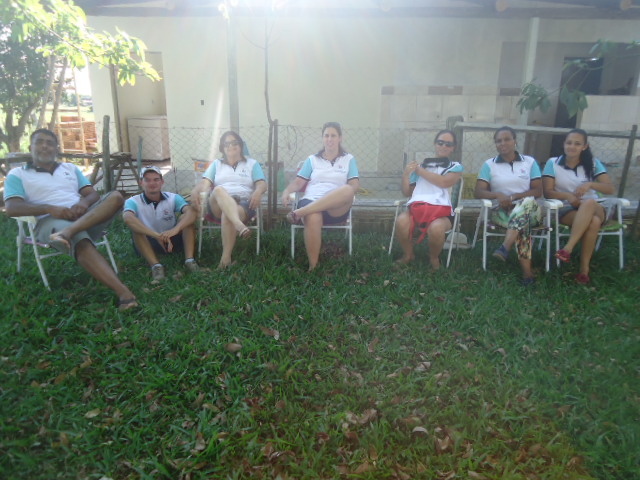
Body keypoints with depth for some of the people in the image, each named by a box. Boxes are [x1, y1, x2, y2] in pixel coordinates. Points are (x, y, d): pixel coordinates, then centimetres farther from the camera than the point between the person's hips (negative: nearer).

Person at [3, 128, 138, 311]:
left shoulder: (71, 168, 27)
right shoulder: (17, 174, 15)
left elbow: (94, 194, 16)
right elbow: (12, 208, -1)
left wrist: (83, 202, -10)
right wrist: (50, 209, -17)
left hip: (87, 216, 5)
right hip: (50, 221, -4)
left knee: (115, 197, -24)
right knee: (81, 243, -39)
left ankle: (69, 232, -42)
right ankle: (123, 292, -53)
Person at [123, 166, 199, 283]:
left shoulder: (173, 198, -8)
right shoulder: (133, 201, -12)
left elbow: (191, 212, -27)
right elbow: (127, 218, -35)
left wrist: (175, 229, -47)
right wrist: (157, 235, -48)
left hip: (172, 240, 1)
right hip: (148, 243, -1)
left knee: (186, 217, -20)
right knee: (135, 227, -28)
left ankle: (189, 260, -31)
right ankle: (155, 265, -38)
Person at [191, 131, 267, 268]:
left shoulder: (252, 163, 23)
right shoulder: (216, 164, 28)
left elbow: (262, 183, 8)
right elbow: (205, 182, 13)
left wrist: (258, 192, -16)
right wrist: (195, 191, -11)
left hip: (244, 203, -1)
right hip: (218, 205, 1)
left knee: (227, 215, -37)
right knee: (219, 190, -36)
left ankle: (226, 257, -35)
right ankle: (240, 226, -59)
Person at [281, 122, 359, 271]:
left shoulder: (348, 159, 17)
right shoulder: (312, 159, 19)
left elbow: (354, 186, 6)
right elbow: (298, 182, 12)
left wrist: (345, 193, -17)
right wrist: (286, 191, -10)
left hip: (337, 209, 0)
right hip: (311, 203, 0)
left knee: (347, 190, -36)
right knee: (313, 218, -39)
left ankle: (299, 213, -38)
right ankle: (313, 266, -29)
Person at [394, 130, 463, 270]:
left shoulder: (456, 167, 17)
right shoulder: (422, 165, 22)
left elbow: (444, 182, -7)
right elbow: (407, 193, 19)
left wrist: (419, 171, -2)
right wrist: (406, 174, 0)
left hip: (441, 210, -2)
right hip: (417, 207, 2)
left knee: (436, 228, -36)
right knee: (401, 221, -32)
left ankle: (434, 258, -2)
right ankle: (408, 255, -3)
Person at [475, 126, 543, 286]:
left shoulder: (530, 162, 10)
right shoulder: (489, 164, 9)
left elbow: (538, 191, 2)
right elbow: (479, 192, 0)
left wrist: (513, 197, -13)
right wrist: (498, 195, -20)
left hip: (530, 210, 1)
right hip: (501, 211, 0)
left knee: (528, 201, -38)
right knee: (522, 225, -35)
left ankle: (505, 248, -49)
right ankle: (527, 272, -40)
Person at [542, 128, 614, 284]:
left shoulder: (593, 163, 7)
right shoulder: (553, 163, 2)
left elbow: (610, 189, -2)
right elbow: (547, 192, -5)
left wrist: (590, 184, -23)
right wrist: (568, 196, -24)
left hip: (593, 208, 2)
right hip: (565, 210, -2)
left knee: (589, 203, -38)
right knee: (593, 222, -35)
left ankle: (568, 248, -40)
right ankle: (584, 268, -31)